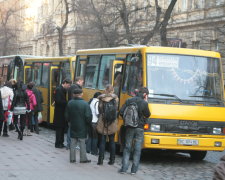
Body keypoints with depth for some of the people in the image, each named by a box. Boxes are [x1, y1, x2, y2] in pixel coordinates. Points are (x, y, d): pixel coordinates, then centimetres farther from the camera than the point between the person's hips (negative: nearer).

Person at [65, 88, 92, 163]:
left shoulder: (70, 103, -3)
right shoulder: (85, 104, -16)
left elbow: (66, 115, 4)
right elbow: (88, 116, -17)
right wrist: (88, 123, 1)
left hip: (73, 127, 4)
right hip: (82, 127, -4)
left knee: (73, 143, 11)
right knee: (82, 143, 5)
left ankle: (72, 158, 14)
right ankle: (83, 158, 10)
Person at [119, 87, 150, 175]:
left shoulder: (128, 101, 1)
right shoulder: (144, 103, -9)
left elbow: (121, 112, -2)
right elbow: (147, 115, 3)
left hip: (129, 128, 3)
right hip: (139, 128, -3)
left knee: (127, 148, 10)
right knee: (137, 149, 5)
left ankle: (124, 168, 4)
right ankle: (134, 169, 5)